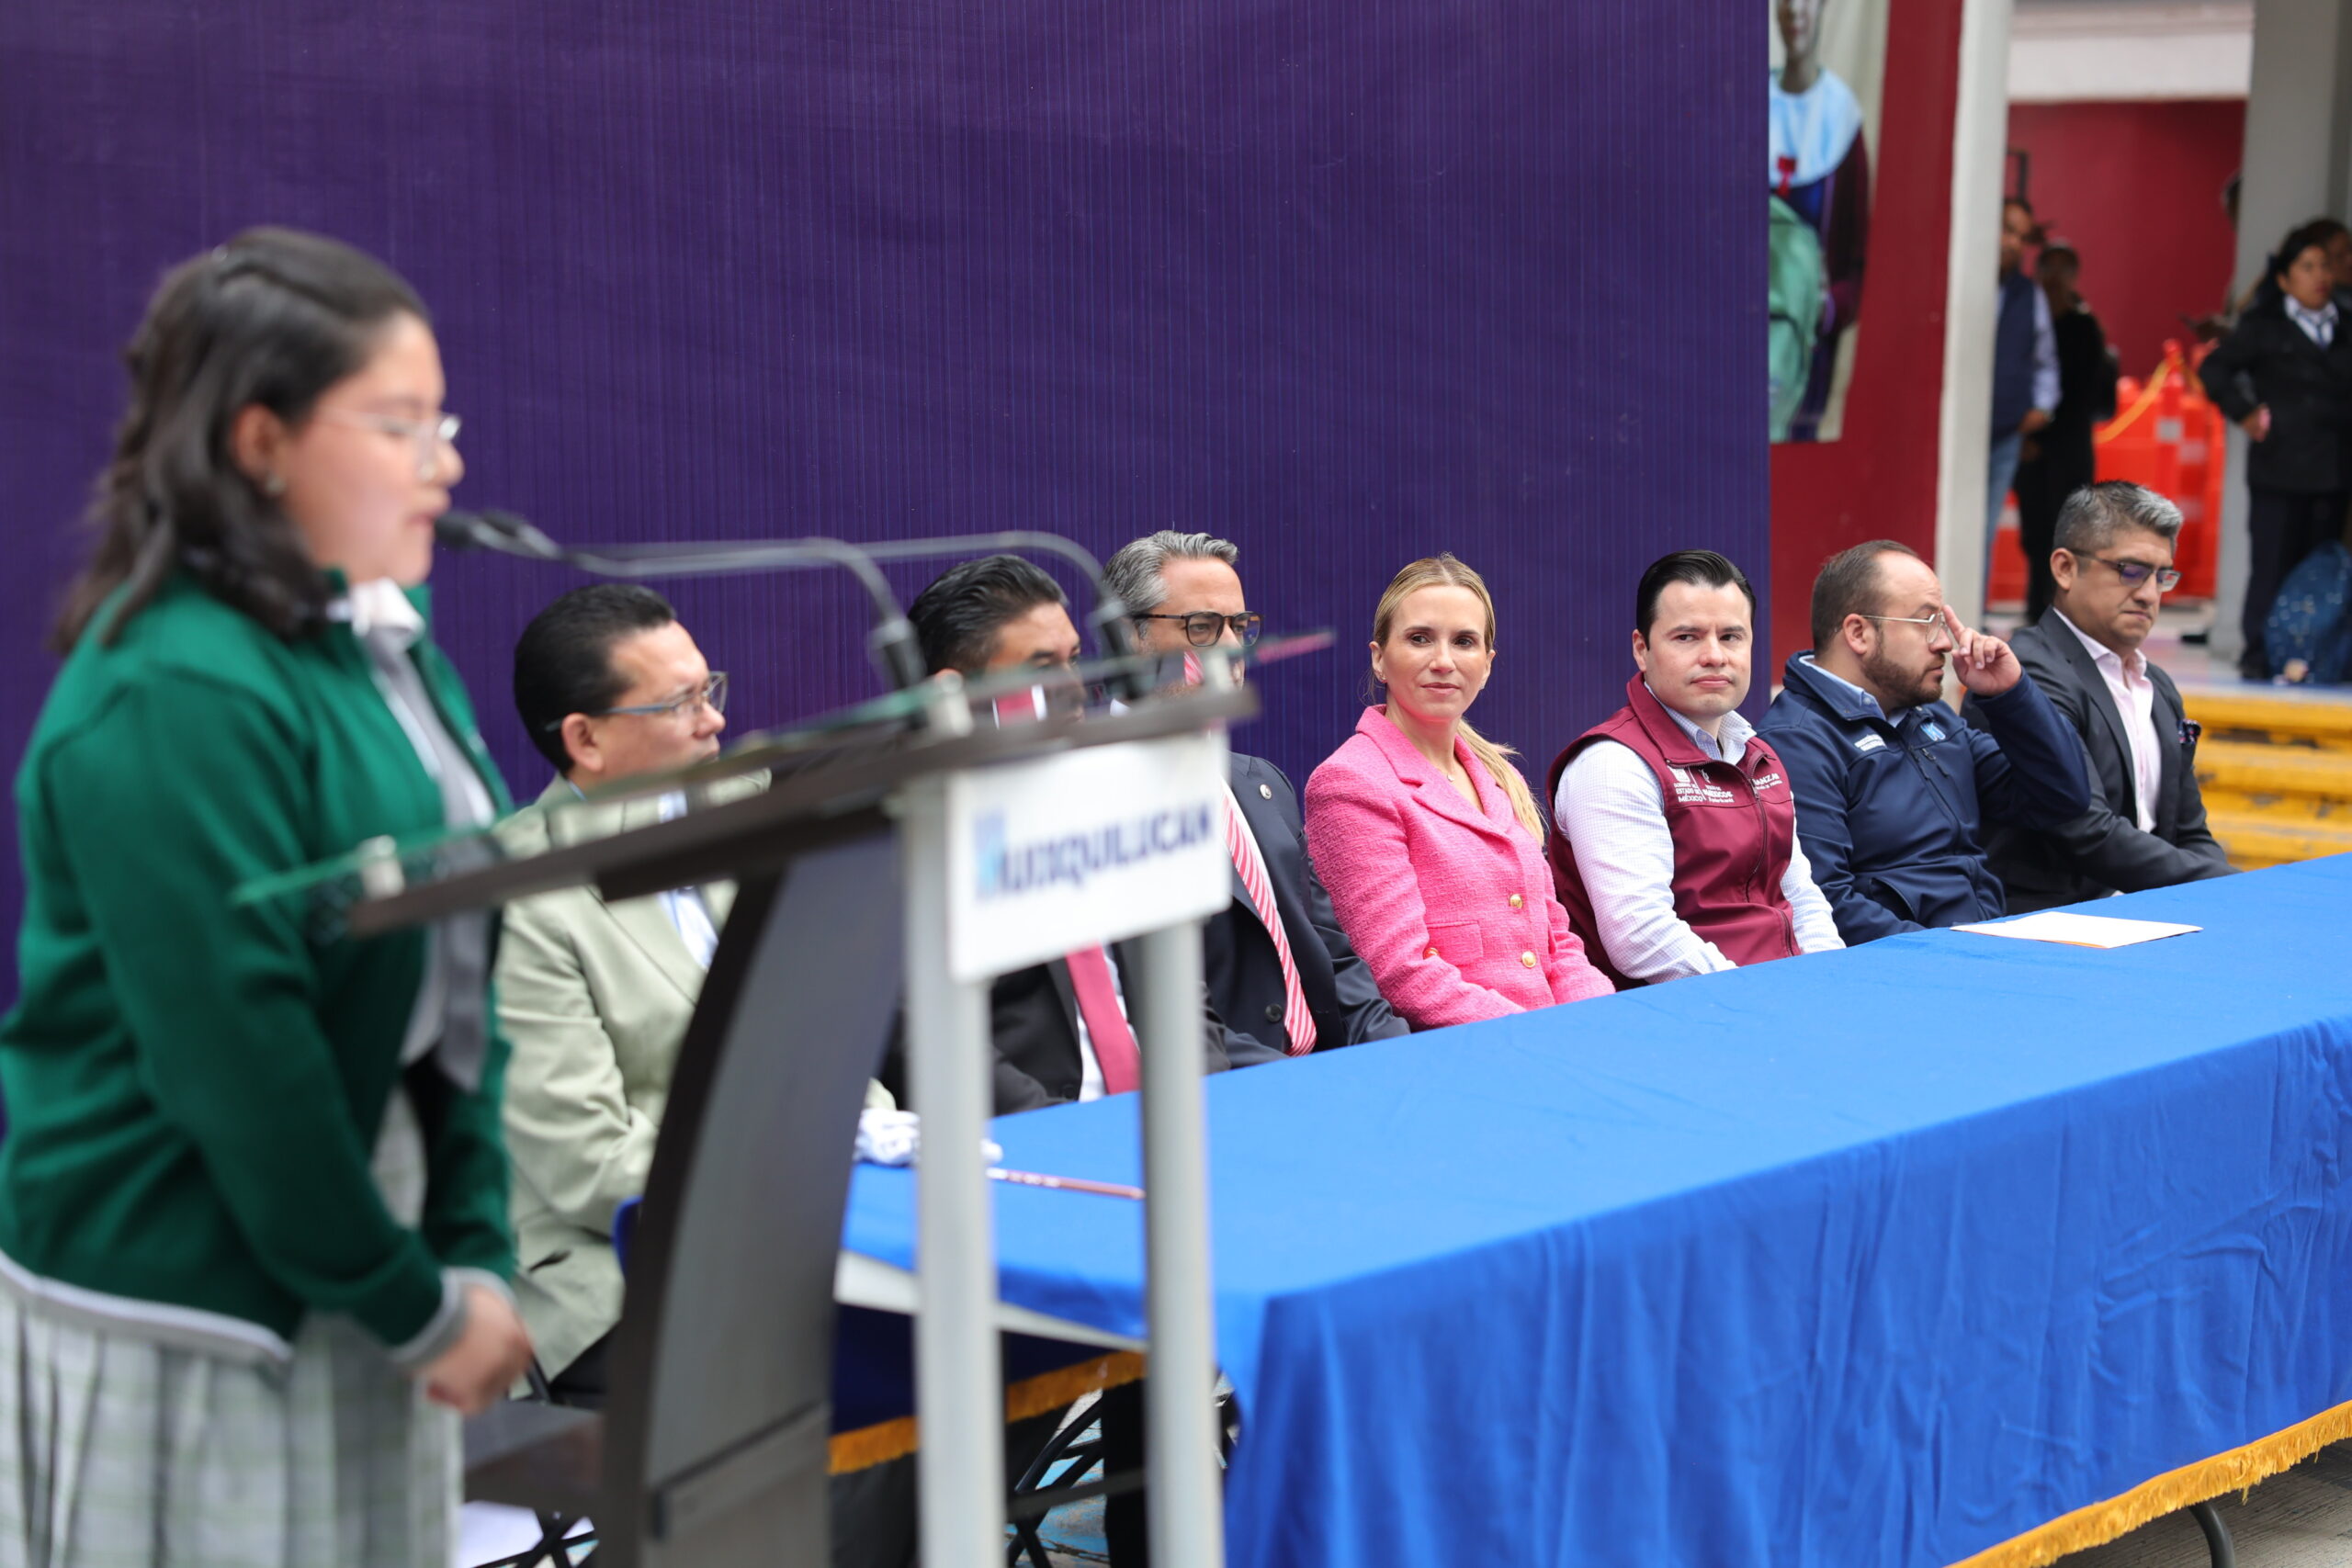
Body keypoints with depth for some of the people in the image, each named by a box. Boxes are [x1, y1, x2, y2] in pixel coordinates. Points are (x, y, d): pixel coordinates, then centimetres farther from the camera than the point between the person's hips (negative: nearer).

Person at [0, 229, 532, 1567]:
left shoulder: (389, 645, 10)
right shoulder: (168, 700, -18)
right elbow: (232, 1047, -21)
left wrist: (476, 1249, 2)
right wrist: (420, 1307, -15)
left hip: (359, 1249, 8)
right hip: (186, 1298, -8)